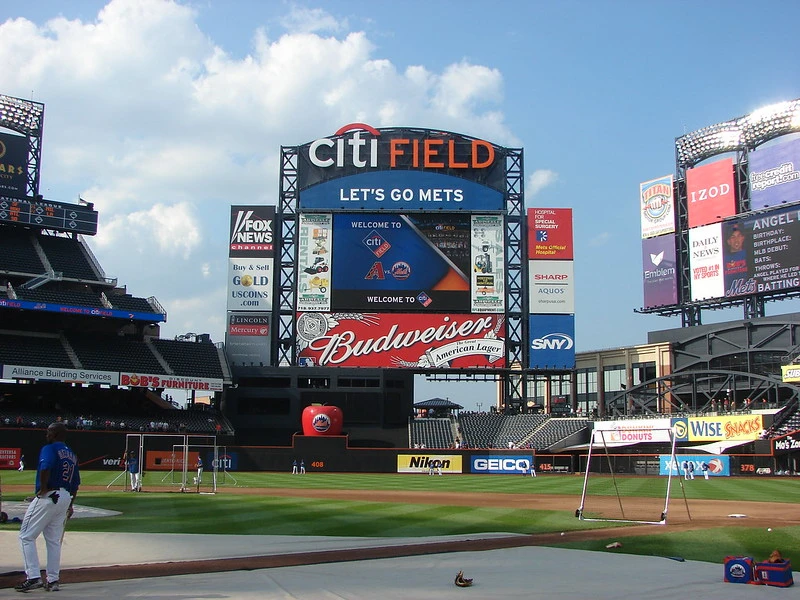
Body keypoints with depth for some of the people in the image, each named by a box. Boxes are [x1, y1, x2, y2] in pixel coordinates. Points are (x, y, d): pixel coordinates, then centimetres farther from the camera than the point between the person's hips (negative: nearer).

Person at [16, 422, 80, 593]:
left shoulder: (49, 448, -6)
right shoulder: (72, 454, 18)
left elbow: (45, 467, -27)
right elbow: (76, 482, 18)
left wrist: (43, 488, -17)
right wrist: (70, 504, 24)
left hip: (48, 497, -8)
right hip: (65, 499, 8)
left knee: (27, 536, -2)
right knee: (54, 540, 13)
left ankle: (34, 577, -9)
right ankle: (53, 580, 13)